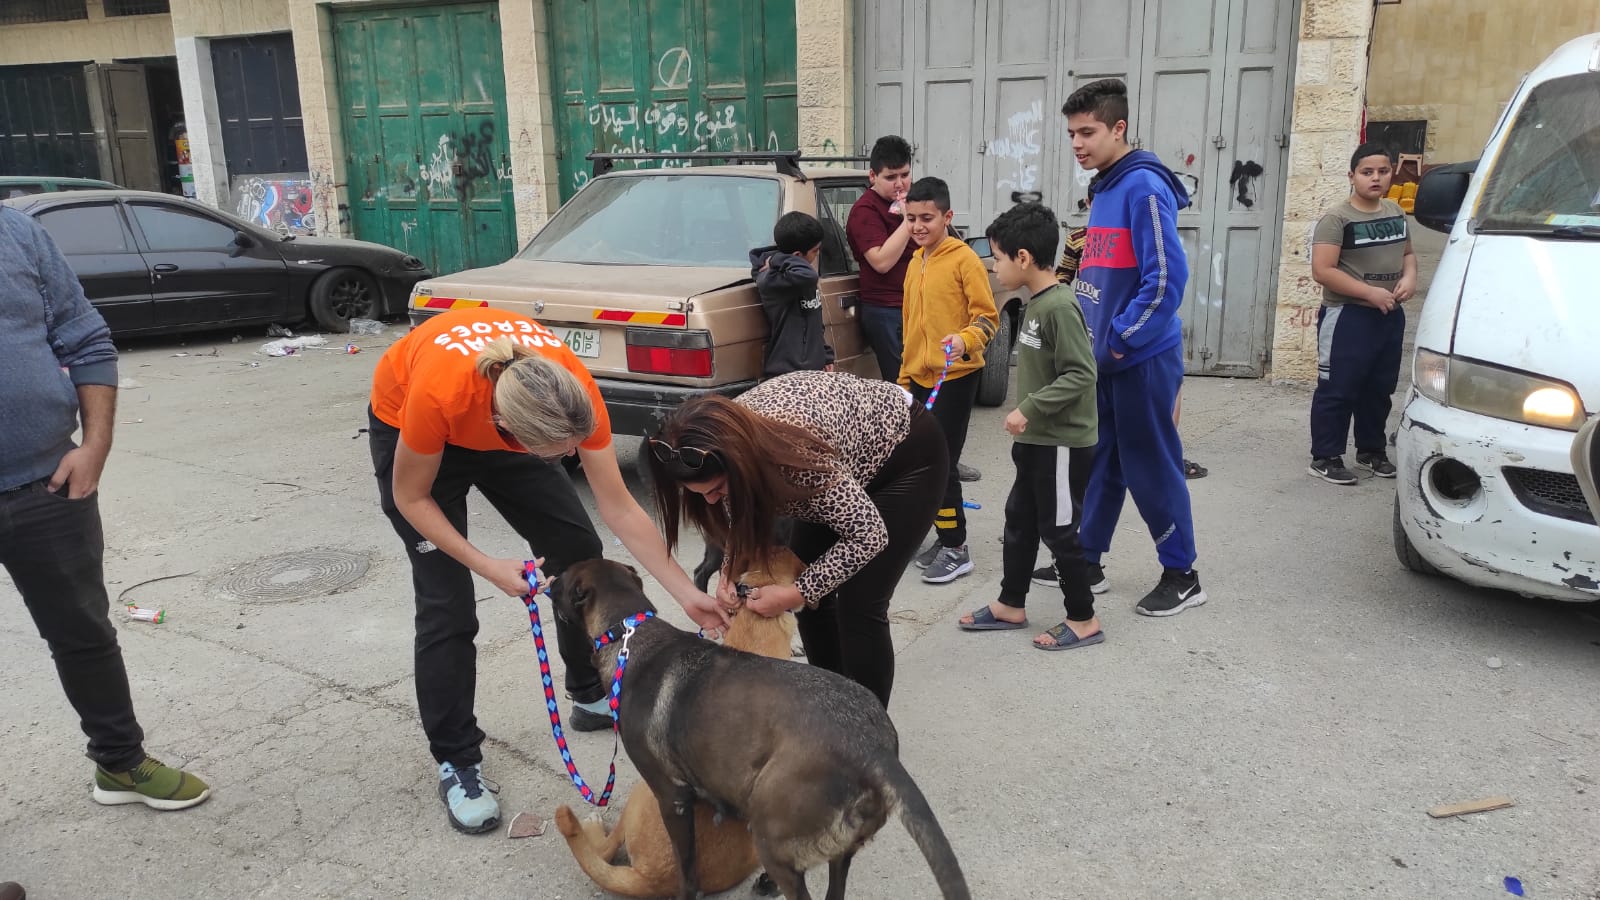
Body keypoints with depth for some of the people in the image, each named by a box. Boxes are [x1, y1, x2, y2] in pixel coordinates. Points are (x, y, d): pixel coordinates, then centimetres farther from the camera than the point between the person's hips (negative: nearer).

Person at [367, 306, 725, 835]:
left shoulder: (572, 394, -34)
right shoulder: (439, 392, -43)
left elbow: (619, 509, -22)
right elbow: (411, 497, -22)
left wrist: (687, 595, -22)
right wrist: (487, 567, -29)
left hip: (496, 417, 4)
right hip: (407, 429, -4)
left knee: (580, 553, 2)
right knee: (447, 603, -11)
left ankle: (592, 696, 25)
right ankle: (456, 762, 7)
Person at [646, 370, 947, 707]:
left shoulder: (797, 452, -40)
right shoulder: (724, 441, -20)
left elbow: (868, 536, -28)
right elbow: (741, 516, 1)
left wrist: (798, 593, -26)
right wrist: (733, 569, -16)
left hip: (908, 452, -7)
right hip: (853, 460, 7)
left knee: (858, 605, -12)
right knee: (811, 590, 2)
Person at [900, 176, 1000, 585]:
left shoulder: (964, 260, -10)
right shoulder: (915, 263, 13)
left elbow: (988, 317, -12)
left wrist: (965, 340, -32)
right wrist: (905, 377, 20)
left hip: (955, 377, -8)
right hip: (920, 378, 8)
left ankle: (956, 549, 4)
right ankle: (944, 536, 24)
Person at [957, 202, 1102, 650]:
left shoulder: (1060, 306, -21)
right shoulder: (1035, 302, 7)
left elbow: (1081, 374, -24)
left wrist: (1029, 409, -24)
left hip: (1063, 443, -10)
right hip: (1037, 439, 10)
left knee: (1059, 530, 1)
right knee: (1019, 520, 17)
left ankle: (1084, 620, 16)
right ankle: (1011, 605, 30)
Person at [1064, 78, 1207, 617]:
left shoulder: (1143, 187, -16)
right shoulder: (1105, 188, 12)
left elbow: (1166, 278, -22)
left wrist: (1119, 342, -17)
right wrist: (1092, 340, 11)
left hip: (1142, 359, -8)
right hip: (1104, 358, 9)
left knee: (1151, 469, 1)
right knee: (1099, 463, 15)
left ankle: (1182, 576, 15)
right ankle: (1086, 563, 26)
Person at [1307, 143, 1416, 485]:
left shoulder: (1396, 212, 11)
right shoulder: (1336, 219, -12)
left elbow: (1407, 253, 23)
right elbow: (1322, 271, -19)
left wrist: (1410, 277, 0)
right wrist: (1370, 292, -20)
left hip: (1390, 316, 7)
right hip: (1348, 317, -7)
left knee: (1380, 389, 15)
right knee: (1338, 391, -4)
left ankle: (1371, 451, 29)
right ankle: (1324, 458, 3)